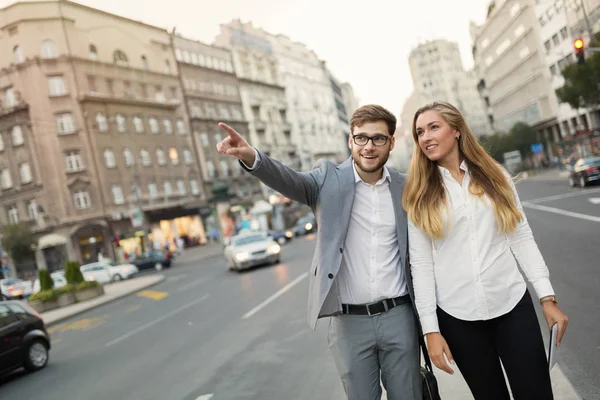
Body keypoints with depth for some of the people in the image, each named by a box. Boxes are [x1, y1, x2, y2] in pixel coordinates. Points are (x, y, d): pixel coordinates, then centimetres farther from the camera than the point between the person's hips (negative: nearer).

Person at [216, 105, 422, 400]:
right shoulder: (330, 177, -4)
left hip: (398, 316, 2)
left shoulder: (406, 187, 2)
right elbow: (290, 180, -23)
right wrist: (251, 157, -44)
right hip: (349, 322, -1)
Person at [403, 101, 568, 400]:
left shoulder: (495, 177, 4)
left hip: (513, 304, 1)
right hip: (456, 315, -1)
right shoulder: (419, 194, -1)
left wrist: (548, 297, -1)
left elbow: (522, 239, 5)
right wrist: (430, 329, -6)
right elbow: (420, 264, -3)